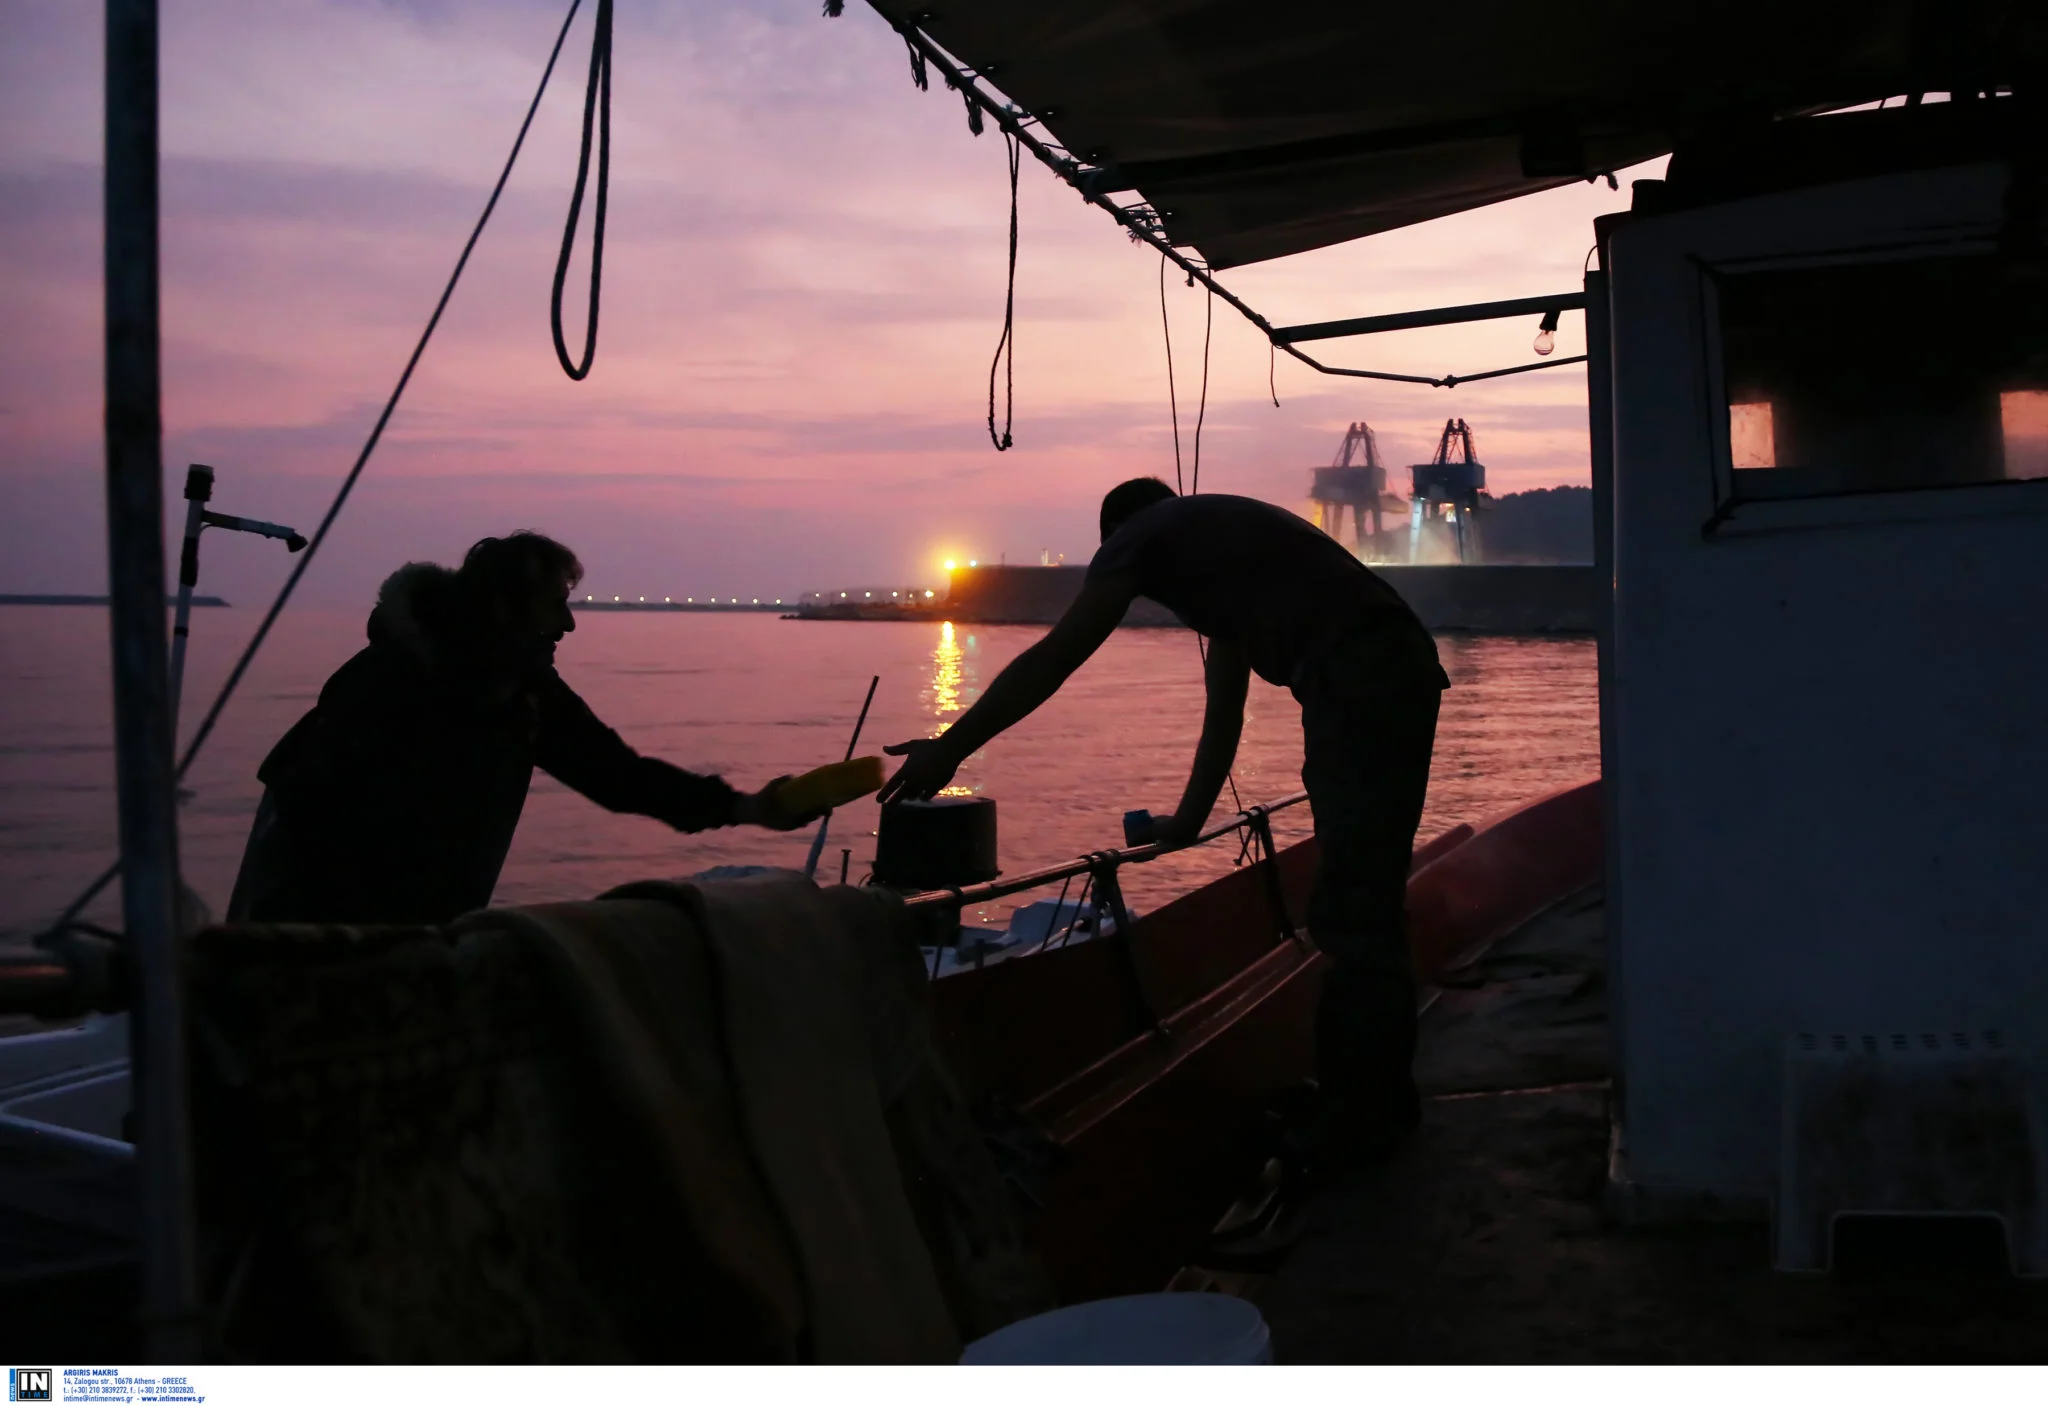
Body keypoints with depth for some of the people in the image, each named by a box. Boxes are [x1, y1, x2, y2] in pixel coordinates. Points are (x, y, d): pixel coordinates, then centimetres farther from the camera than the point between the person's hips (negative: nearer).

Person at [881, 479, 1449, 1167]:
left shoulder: (1141, 534, 7)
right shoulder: (1221, 537, 31)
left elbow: (1050, 661, 2)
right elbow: (1224, 709, 32)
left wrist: (949, 749, 6)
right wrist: (1188, 821, 37)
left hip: (1358, 689, -9)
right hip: (1401, 674, 9)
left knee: (1352, 912, -4)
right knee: (1363, 900, 16)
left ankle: (1368, 1115, 4)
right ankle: (1374, 1098, 26)